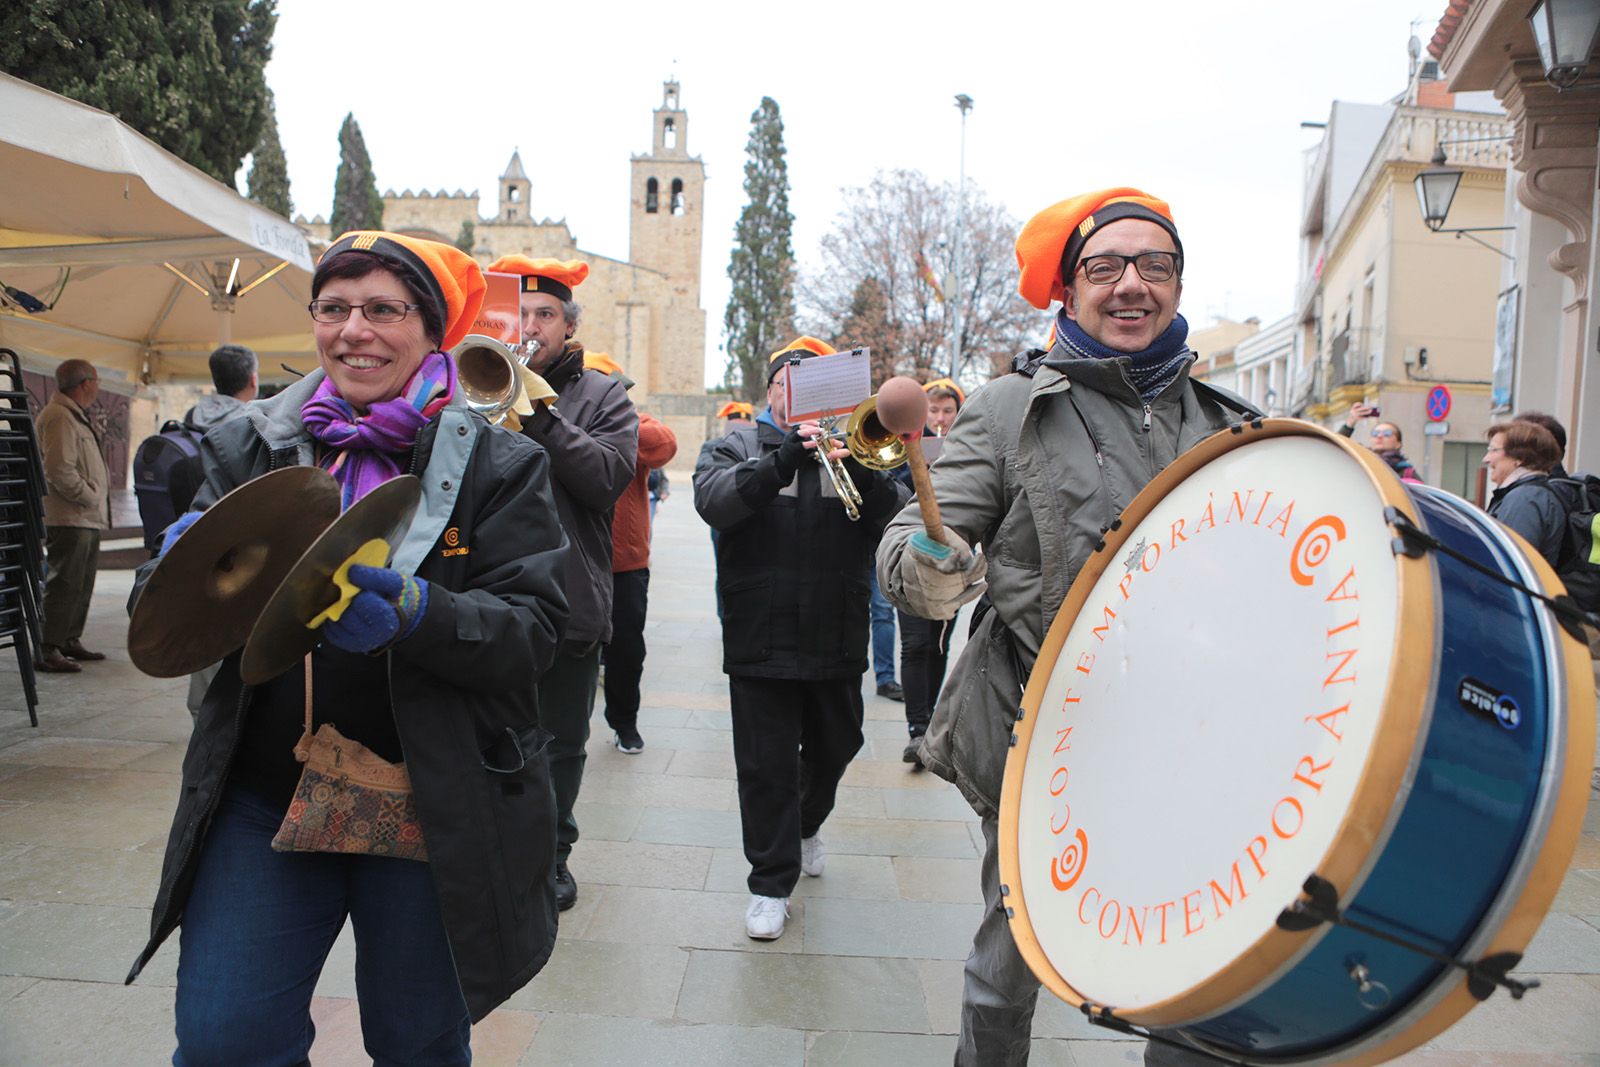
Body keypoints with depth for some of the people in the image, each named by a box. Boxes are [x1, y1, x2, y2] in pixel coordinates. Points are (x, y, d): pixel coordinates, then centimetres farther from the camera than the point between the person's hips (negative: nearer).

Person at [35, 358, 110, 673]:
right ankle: (48, 650, -4)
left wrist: (97, 497, 12)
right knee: (64, 585, -8)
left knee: (82, 585, 16)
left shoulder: (75, 416, 19)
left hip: (86, 520, 10)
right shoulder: (59, 417, -14)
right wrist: (92, 497, -14)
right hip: (69, 520, -10)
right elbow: (60, 472, -22)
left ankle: (71, 641, 25)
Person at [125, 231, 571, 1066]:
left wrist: (413, 614, -29)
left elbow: (534, 628, -12)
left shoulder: (498, 464, -4)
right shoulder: (250, 447, 4)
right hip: (261, 799, 2)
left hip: (433, 806, -2)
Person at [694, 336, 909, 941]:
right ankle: (771, 881, 15)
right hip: (762, 640, -3)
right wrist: (782, 461, -27)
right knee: (767, 767, 1)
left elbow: (900, 515, -4)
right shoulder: (737, 447, 5)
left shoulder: (853, 449, 11)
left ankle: (807, 826, 48)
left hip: (838, 641, 3)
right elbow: (713, 500, -16)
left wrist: (862, 475, -23)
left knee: (833, 749, 20)